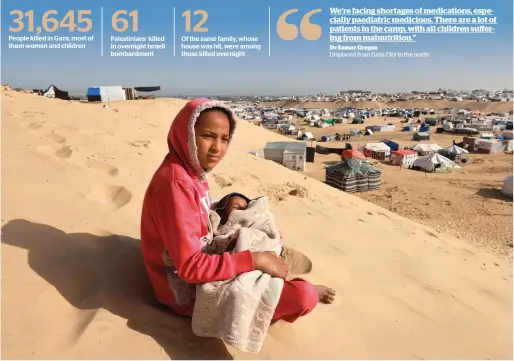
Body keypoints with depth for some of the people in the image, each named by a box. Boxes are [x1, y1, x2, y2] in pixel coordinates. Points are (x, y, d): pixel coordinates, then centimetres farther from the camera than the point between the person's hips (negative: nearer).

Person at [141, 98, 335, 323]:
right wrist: (255, 260, -28)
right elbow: (190, 267, -31)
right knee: (302, 296, -14)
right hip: (188, 289, -10)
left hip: (203, 268, 10)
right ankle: (306, 293, 18)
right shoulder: (175, 184, -28)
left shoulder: (192, 171, 1)